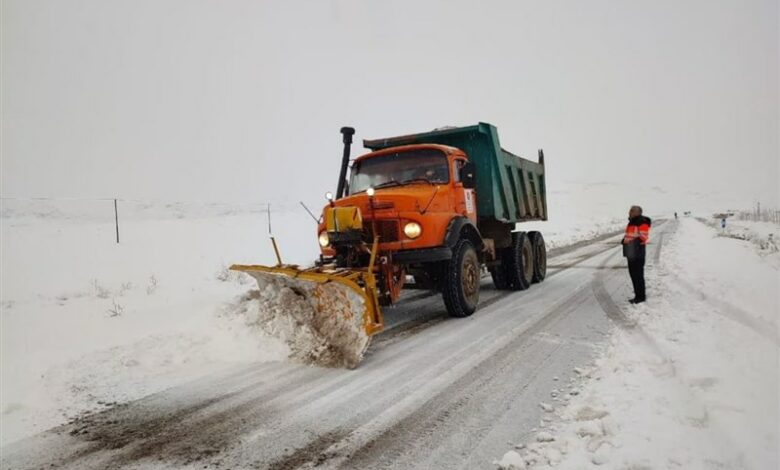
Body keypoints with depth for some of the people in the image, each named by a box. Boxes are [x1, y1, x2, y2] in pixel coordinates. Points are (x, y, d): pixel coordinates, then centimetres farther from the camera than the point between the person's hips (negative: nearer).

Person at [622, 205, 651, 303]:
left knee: (638, 274, -7)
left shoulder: (642, 223, -12)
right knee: (633, 273, 14)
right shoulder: (631, 222, 17)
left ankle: (641, 296, 0)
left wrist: (634, 242, -28)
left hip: (637, 251, -10)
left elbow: (643, 237, -19)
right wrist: (625, 240, 11)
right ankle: (638, 294, 22)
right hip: (631, 252, 10)